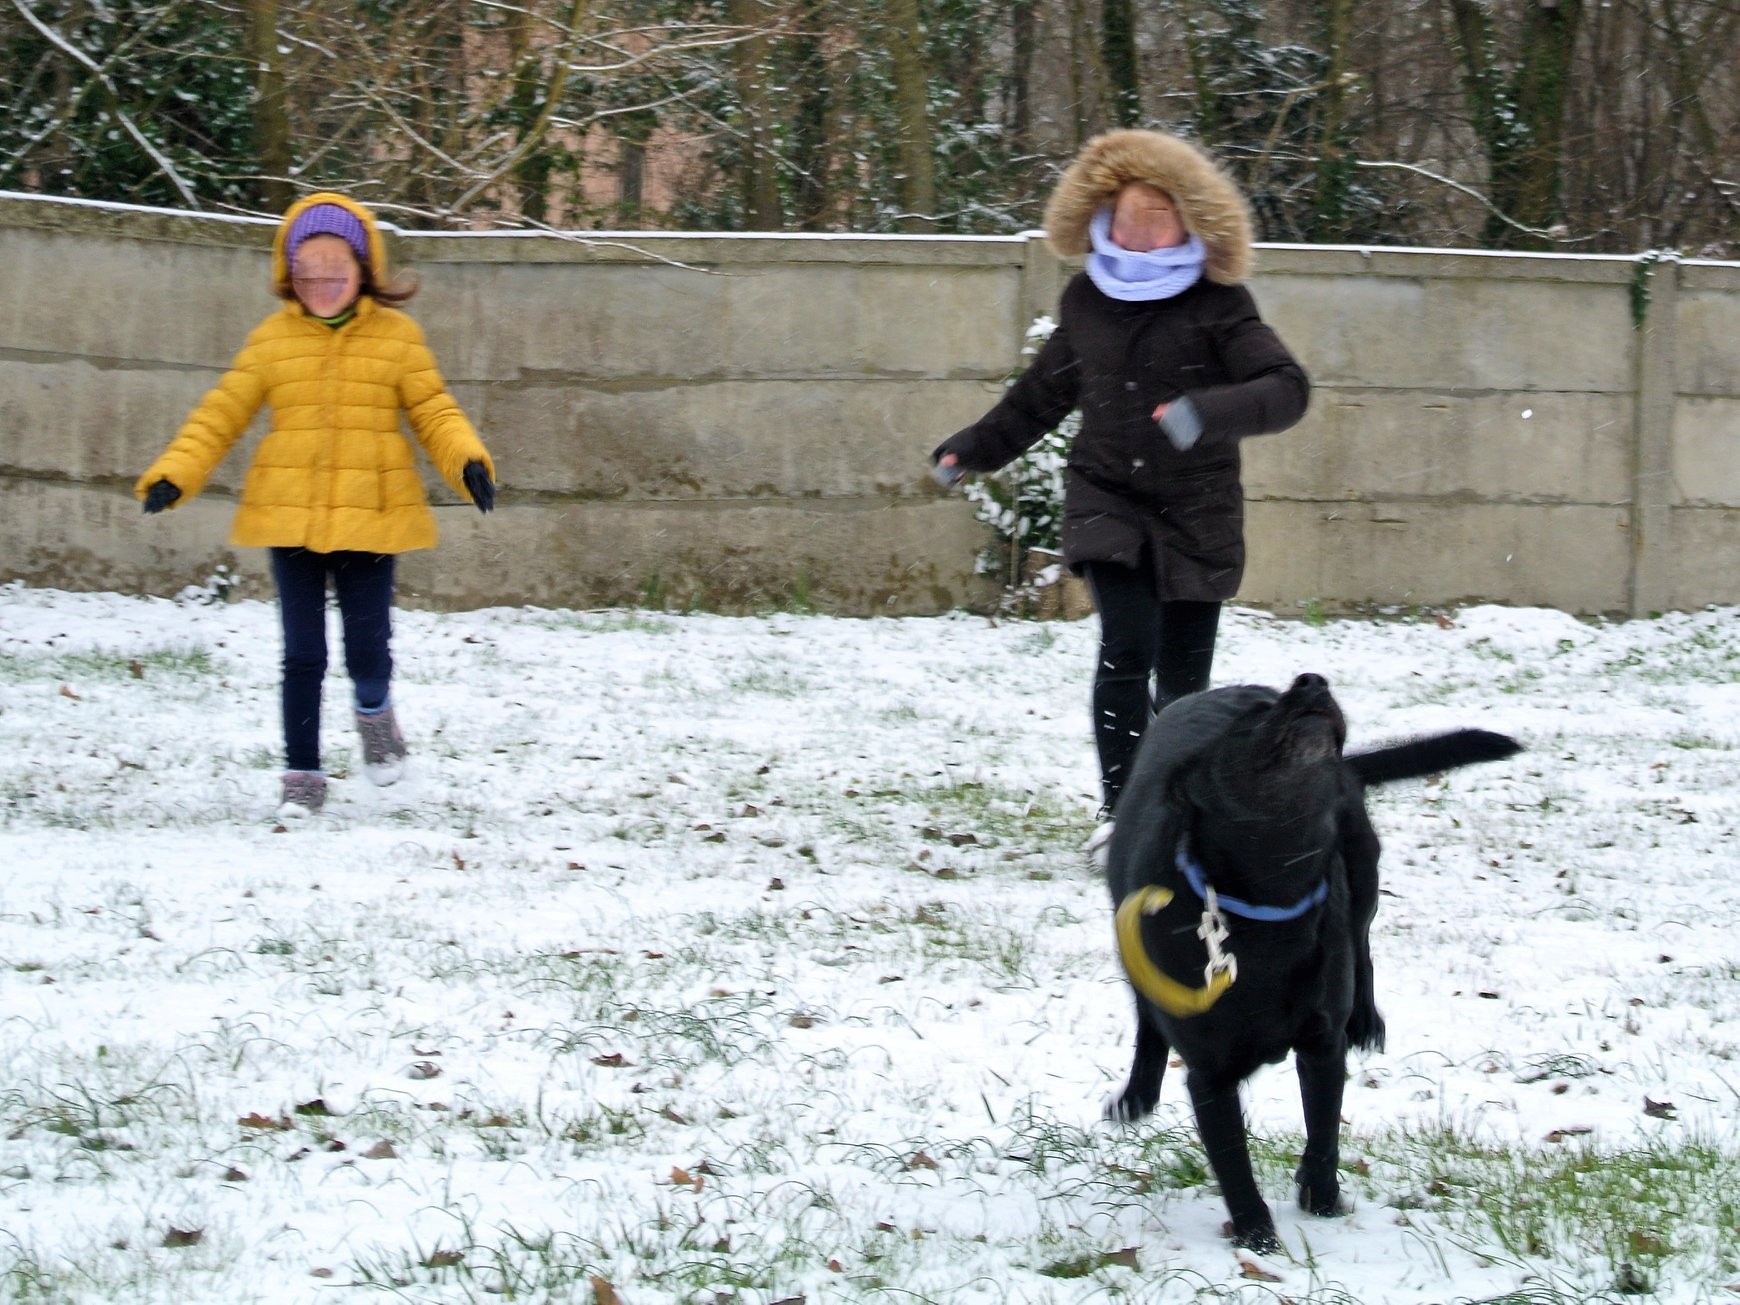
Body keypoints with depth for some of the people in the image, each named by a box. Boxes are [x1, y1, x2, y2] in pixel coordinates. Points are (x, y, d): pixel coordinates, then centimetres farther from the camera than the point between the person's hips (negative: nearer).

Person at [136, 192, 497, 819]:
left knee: (367, 647, -2)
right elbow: (220, 415, 5)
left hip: (370, 519, -1)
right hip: (289, 519, 1)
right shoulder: (272, 339, 4)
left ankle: (374, 712, 33)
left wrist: (469, 462, -17)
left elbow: (435, 413, 2)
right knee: (302, 655, 3)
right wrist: (173, 475, -8)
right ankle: (302, 775, 14)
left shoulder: (397, 336, 2)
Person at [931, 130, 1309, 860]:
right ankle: (1120, 807, -13)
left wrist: (1211, 413, -34)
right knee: (1127, 647, -17)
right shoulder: (1087, 299, 6)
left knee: (1182, 672, 0)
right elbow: (1046, 390, 22)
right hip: (1106, 499, 2)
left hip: (1196, 510, -1)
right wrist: (973, 449, 26)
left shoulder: (1217, 305, -7)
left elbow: (1286, 387, -16)